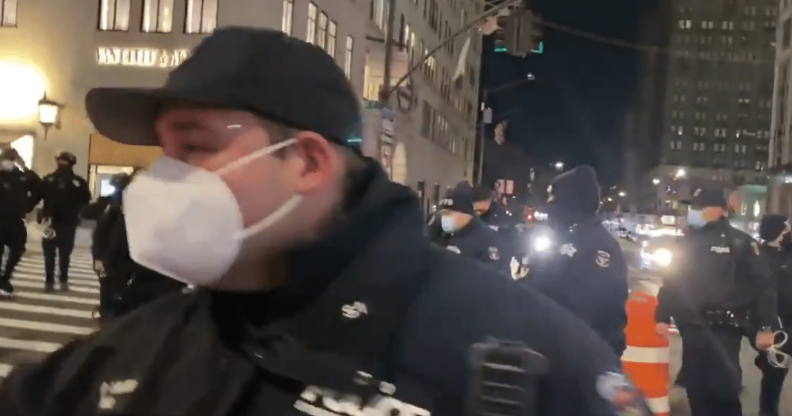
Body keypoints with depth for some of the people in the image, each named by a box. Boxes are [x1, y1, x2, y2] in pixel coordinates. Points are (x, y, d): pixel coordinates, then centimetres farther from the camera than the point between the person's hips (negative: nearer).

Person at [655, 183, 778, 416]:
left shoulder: (739, 242, -2)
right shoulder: (685, 242, 13)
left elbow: (763, 286, -5)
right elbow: (671, 282, 16)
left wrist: (765, 327, -9)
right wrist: (663, 316, 11)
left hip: (724, 330, -5)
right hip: (693, 330, 5)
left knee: (724, 390, -7)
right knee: (696, 389, 10)